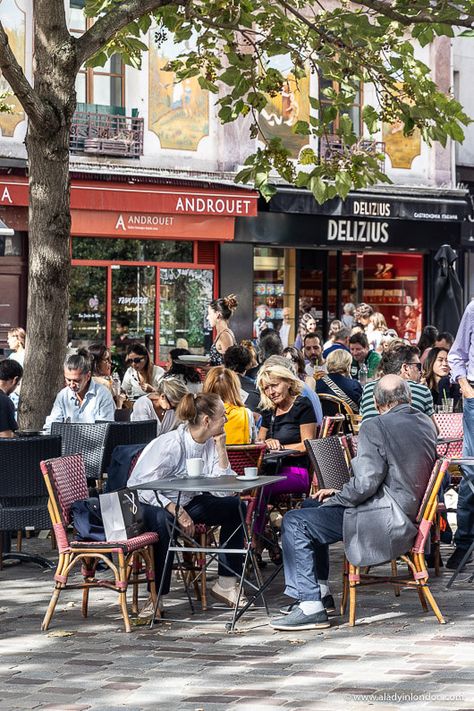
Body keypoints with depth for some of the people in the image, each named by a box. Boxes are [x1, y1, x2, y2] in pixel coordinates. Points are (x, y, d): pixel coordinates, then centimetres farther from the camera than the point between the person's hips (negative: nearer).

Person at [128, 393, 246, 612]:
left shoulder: (210, 443, 0)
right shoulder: (170, 444, -24)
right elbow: (144, 487, -30)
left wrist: (221, 448, -12)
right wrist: (178, 512, -35)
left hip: (186, 501, 8)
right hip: (149, 503, -8)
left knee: (235, 507, -6)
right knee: (163, 520, -41)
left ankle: (226, 583, 0)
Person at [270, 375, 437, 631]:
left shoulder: (375, 428, -17)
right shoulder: (426, 423, 10)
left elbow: (365, 483, -24)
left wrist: (336, 498, -4)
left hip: (387, 520, -10)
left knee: (295, 522, -7)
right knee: (311, 508, 22)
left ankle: (311, 607, -9)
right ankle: (319, 591, 25)